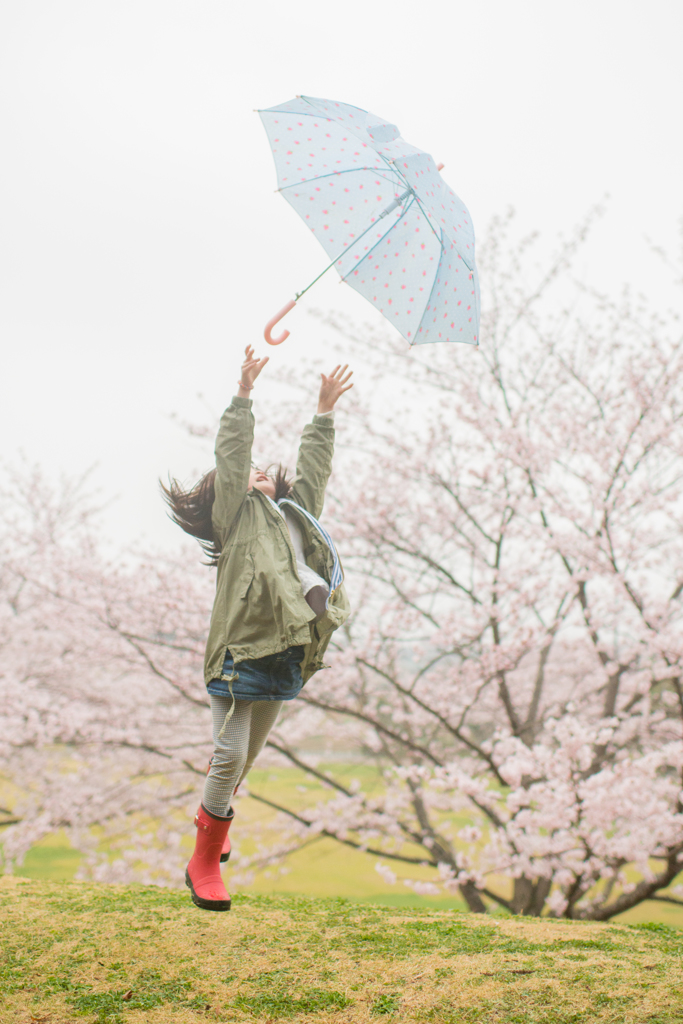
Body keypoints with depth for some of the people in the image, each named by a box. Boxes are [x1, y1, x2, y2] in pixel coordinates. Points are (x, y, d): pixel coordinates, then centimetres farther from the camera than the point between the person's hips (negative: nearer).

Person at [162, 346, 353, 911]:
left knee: (246, 756, 15)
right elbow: (231, 456, 0)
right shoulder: (234, 513, 8)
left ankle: (210, 822, 37)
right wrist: (244, 395, -4)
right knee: (230, 754, -7)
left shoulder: (295, 511, 25)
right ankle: (205, 861, 6)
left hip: (285, 650, 6)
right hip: (241, 647, -6)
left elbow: (313, 469, 29)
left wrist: (324, 413, 28)